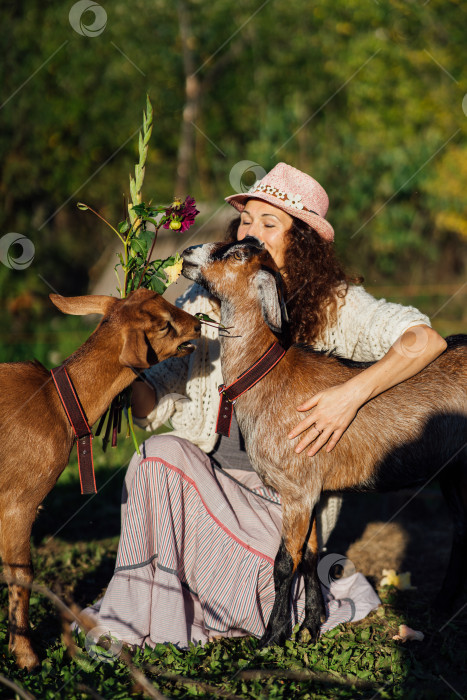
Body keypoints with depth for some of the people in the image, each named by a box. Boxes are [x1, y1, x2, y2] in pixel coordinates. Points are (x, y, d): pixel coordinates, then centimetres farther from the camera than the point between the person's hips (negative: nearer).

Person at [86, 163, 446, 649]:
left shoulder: (334, 304, -7)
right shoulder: (207, 300, 1)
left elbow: (424, 340, -21)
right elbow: (159, 399, 1)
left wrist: (353, 394, -34)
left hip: (288, 495, -2)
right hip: (209, 474, 2)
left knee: (257, 608, -19)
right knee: (161, 456, -29)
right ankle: (139, 617, -14)